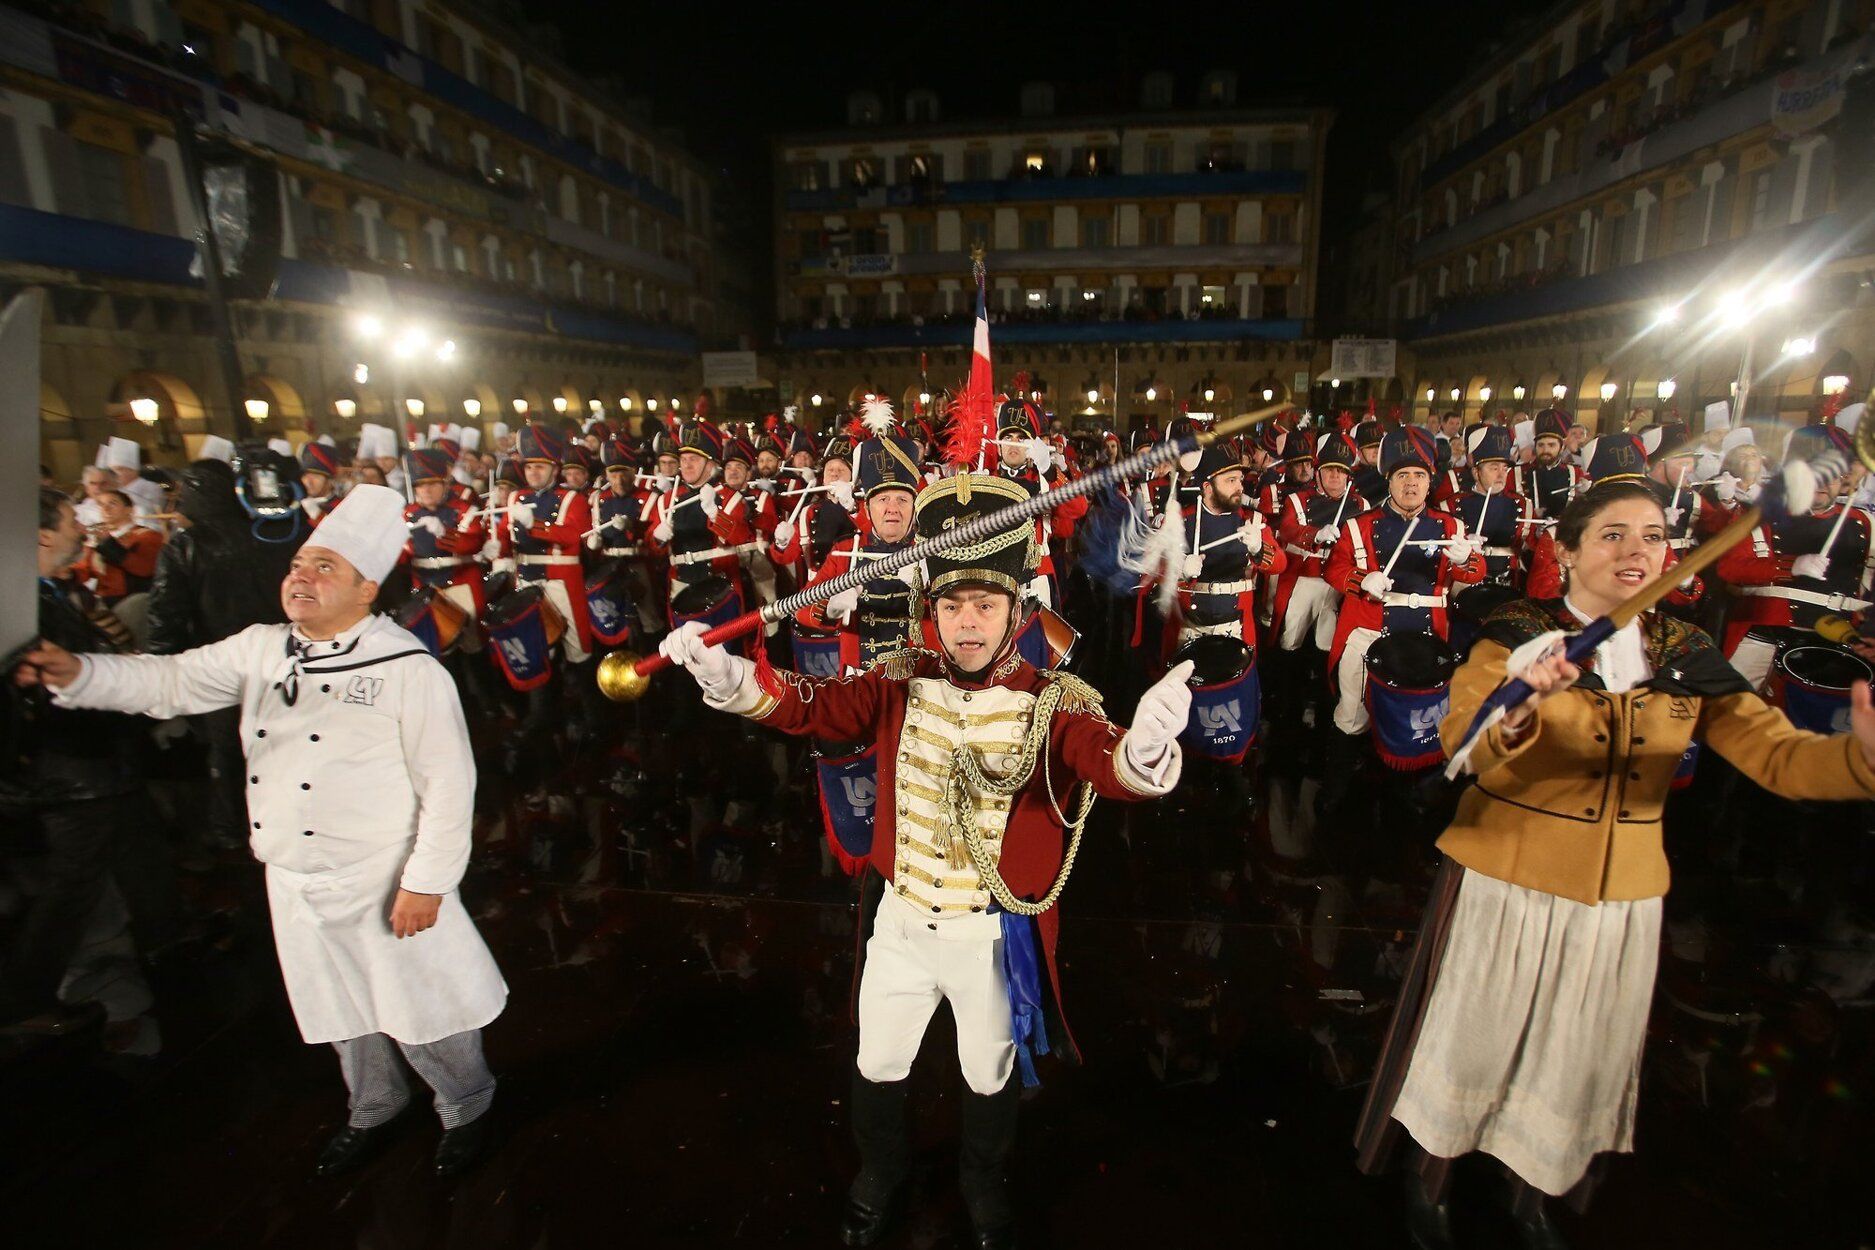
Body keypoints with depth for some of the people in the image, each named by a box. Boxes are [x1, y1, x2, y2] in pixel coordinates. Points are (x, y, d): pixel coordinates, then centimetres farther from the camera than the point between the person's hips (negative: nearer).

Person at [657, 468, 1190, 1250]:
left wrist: (1146, 747, -58)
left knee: (990, 1078, 24)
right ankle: (881, 1177, 56)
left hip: (993, 936, -2)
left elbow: (1110, 765, -34)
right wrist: (727, 676, -38)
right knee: (877, 1069, 23)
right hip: (900, 921, 2)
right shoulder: (904, 683, -9)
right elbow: (815, 707, -19)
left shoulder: (1054, 702, -17)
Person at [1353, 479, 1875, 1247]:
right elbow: (1459, 739, -29)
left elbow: (1779, 756, -8)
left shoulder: (1687, 657, 2)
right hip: (1507, 885, -4)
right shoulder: (1517, 637, -13)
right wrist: (1517, 709, -51)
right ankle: (1429, 1185, 38)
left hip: (1622, 896, 5)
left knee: (1574, 1061, 20)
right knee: (1474, 1044, 10)